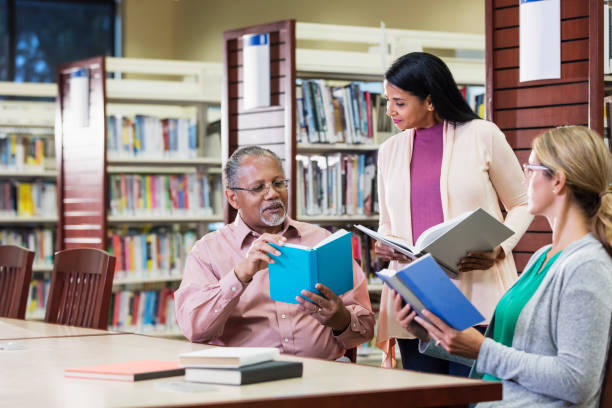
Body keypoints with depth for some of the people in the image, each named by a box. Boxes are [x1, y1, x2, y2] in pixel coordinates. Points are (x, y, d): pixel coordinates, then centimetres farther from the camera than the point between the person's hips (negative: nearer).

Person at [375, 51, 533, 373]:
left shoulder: (482, 136, 1)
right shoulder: (390, 151, 15)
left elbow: (521, 204, 8)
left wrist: (498, 250, -10)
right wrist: (384, 244, 0)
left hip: (476, 297, -4)